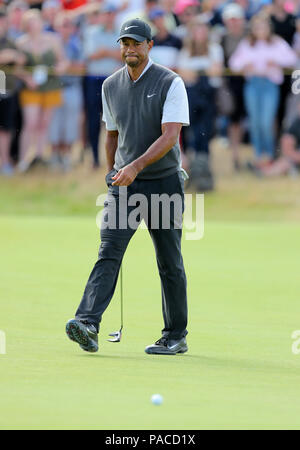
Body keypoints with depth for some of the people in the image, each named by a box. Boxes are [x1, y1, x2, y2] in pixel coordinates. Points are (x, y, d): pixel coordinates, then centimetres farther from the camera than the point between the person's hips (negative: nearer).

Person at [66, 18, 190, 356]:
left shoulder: (170, 83, -9)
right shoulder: (111, 86, 8)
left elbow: (170, 136, -19)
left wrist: (136, 166, -30)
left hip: (163, 182, -4)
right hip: (124, 185, 4)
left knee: (169, 262, 4)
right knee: (109, 252, -12)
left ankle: (176, 337, 14)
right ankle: (88, 324, -26)